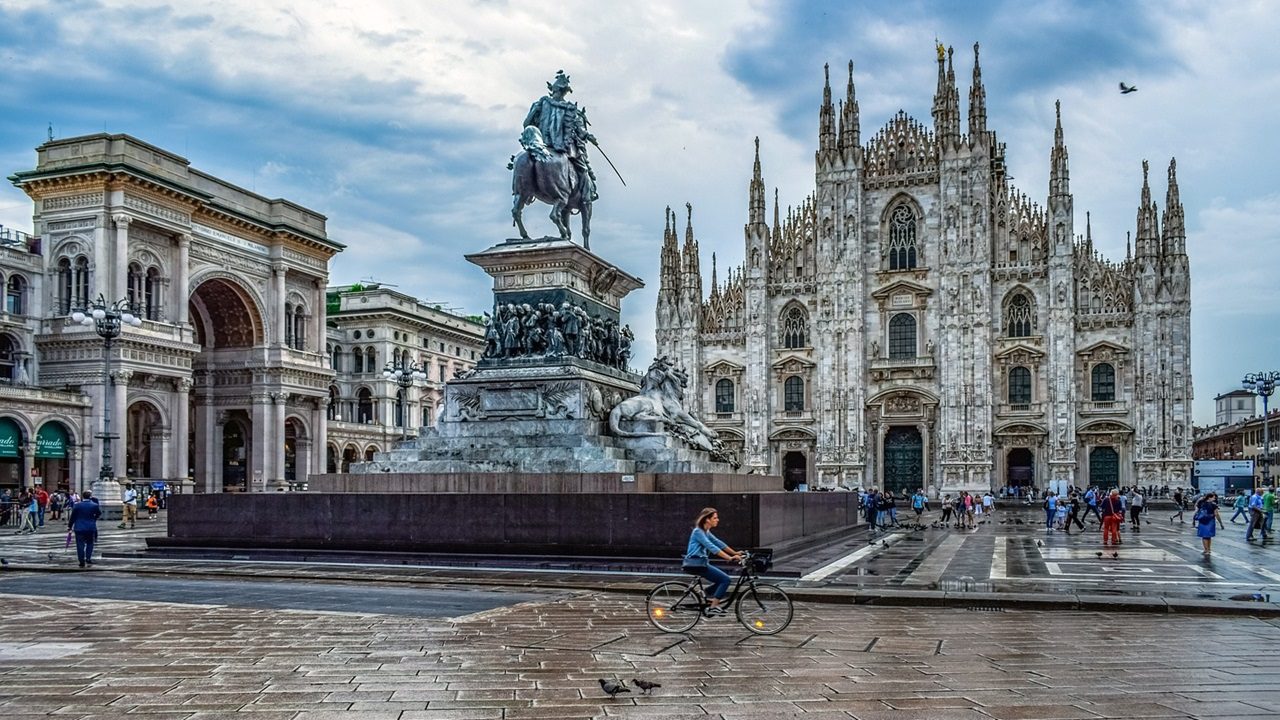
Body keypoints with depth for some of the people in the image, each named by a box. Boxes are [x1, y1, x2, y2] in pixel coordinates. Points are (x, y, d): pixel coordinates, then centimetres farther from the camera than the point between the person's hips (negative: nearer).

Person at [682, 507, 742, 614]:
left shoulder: (706, 532, 15)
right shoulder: (698, 532, -15)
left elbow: (718, 543, 16)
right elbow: (712, 547, -23)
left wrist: (735, 553, 10)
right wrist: (730, 558, -28)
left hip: (700, 563, 10)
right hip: (695, 564, -10)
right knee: (725, 579, -11)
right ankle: (713, 607, -10)